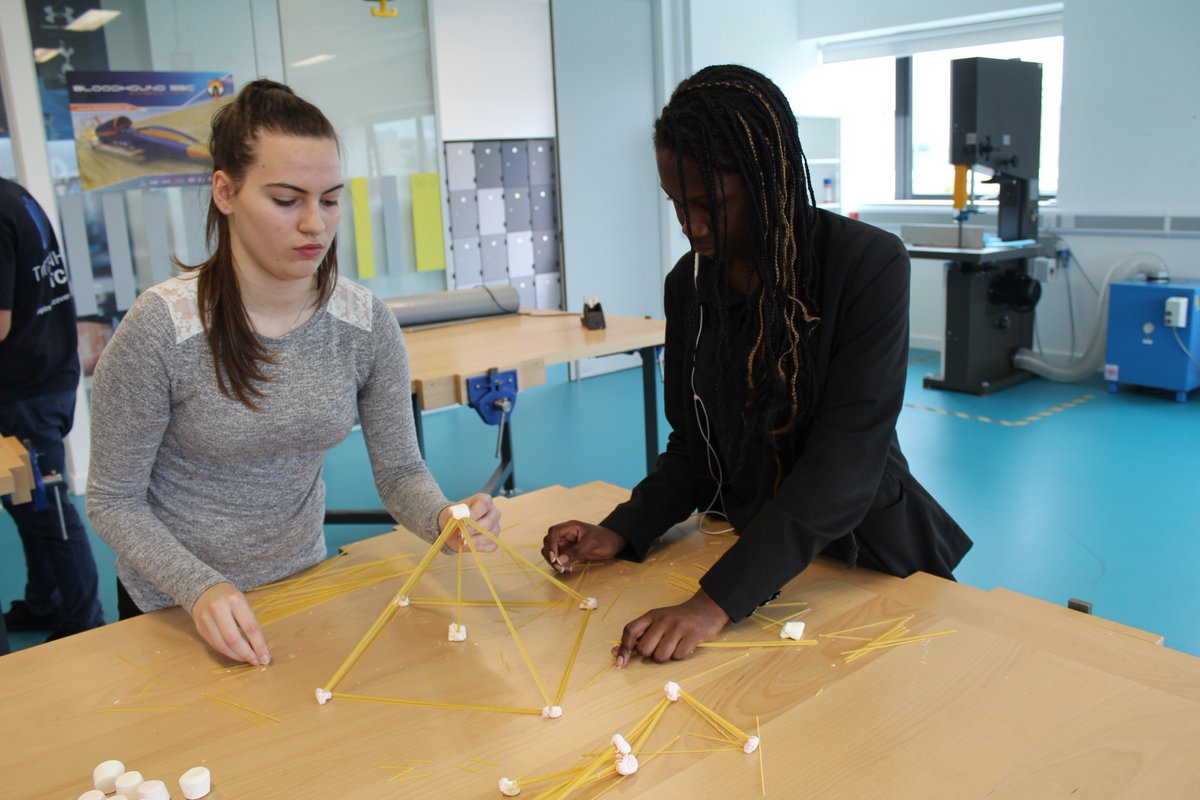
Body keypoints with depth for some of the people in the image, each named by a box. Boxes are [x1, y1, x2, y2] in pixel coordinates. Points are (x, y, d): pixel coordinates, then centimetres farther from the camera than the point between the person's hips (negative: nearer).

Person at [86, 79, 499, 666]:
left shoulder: (366, 323, -13)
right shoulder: (161, 329, -24)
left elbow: (400, 471, -8)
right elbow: (114, 501, -15)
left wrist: (444, 519, -29)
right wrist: (202, 588, -29)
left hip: (304, 589, 4)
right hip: (179, 610, -3)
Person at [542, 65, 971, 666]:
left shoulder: (869, 265, -18)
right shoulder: (688, 283, -1)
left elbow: (842, 465, -25)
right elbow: (692, 447, 5)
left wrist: (718, 601, -32)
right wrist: (622, 532, -12)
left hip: (868, 555, -3)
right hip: (751, 547, 4)